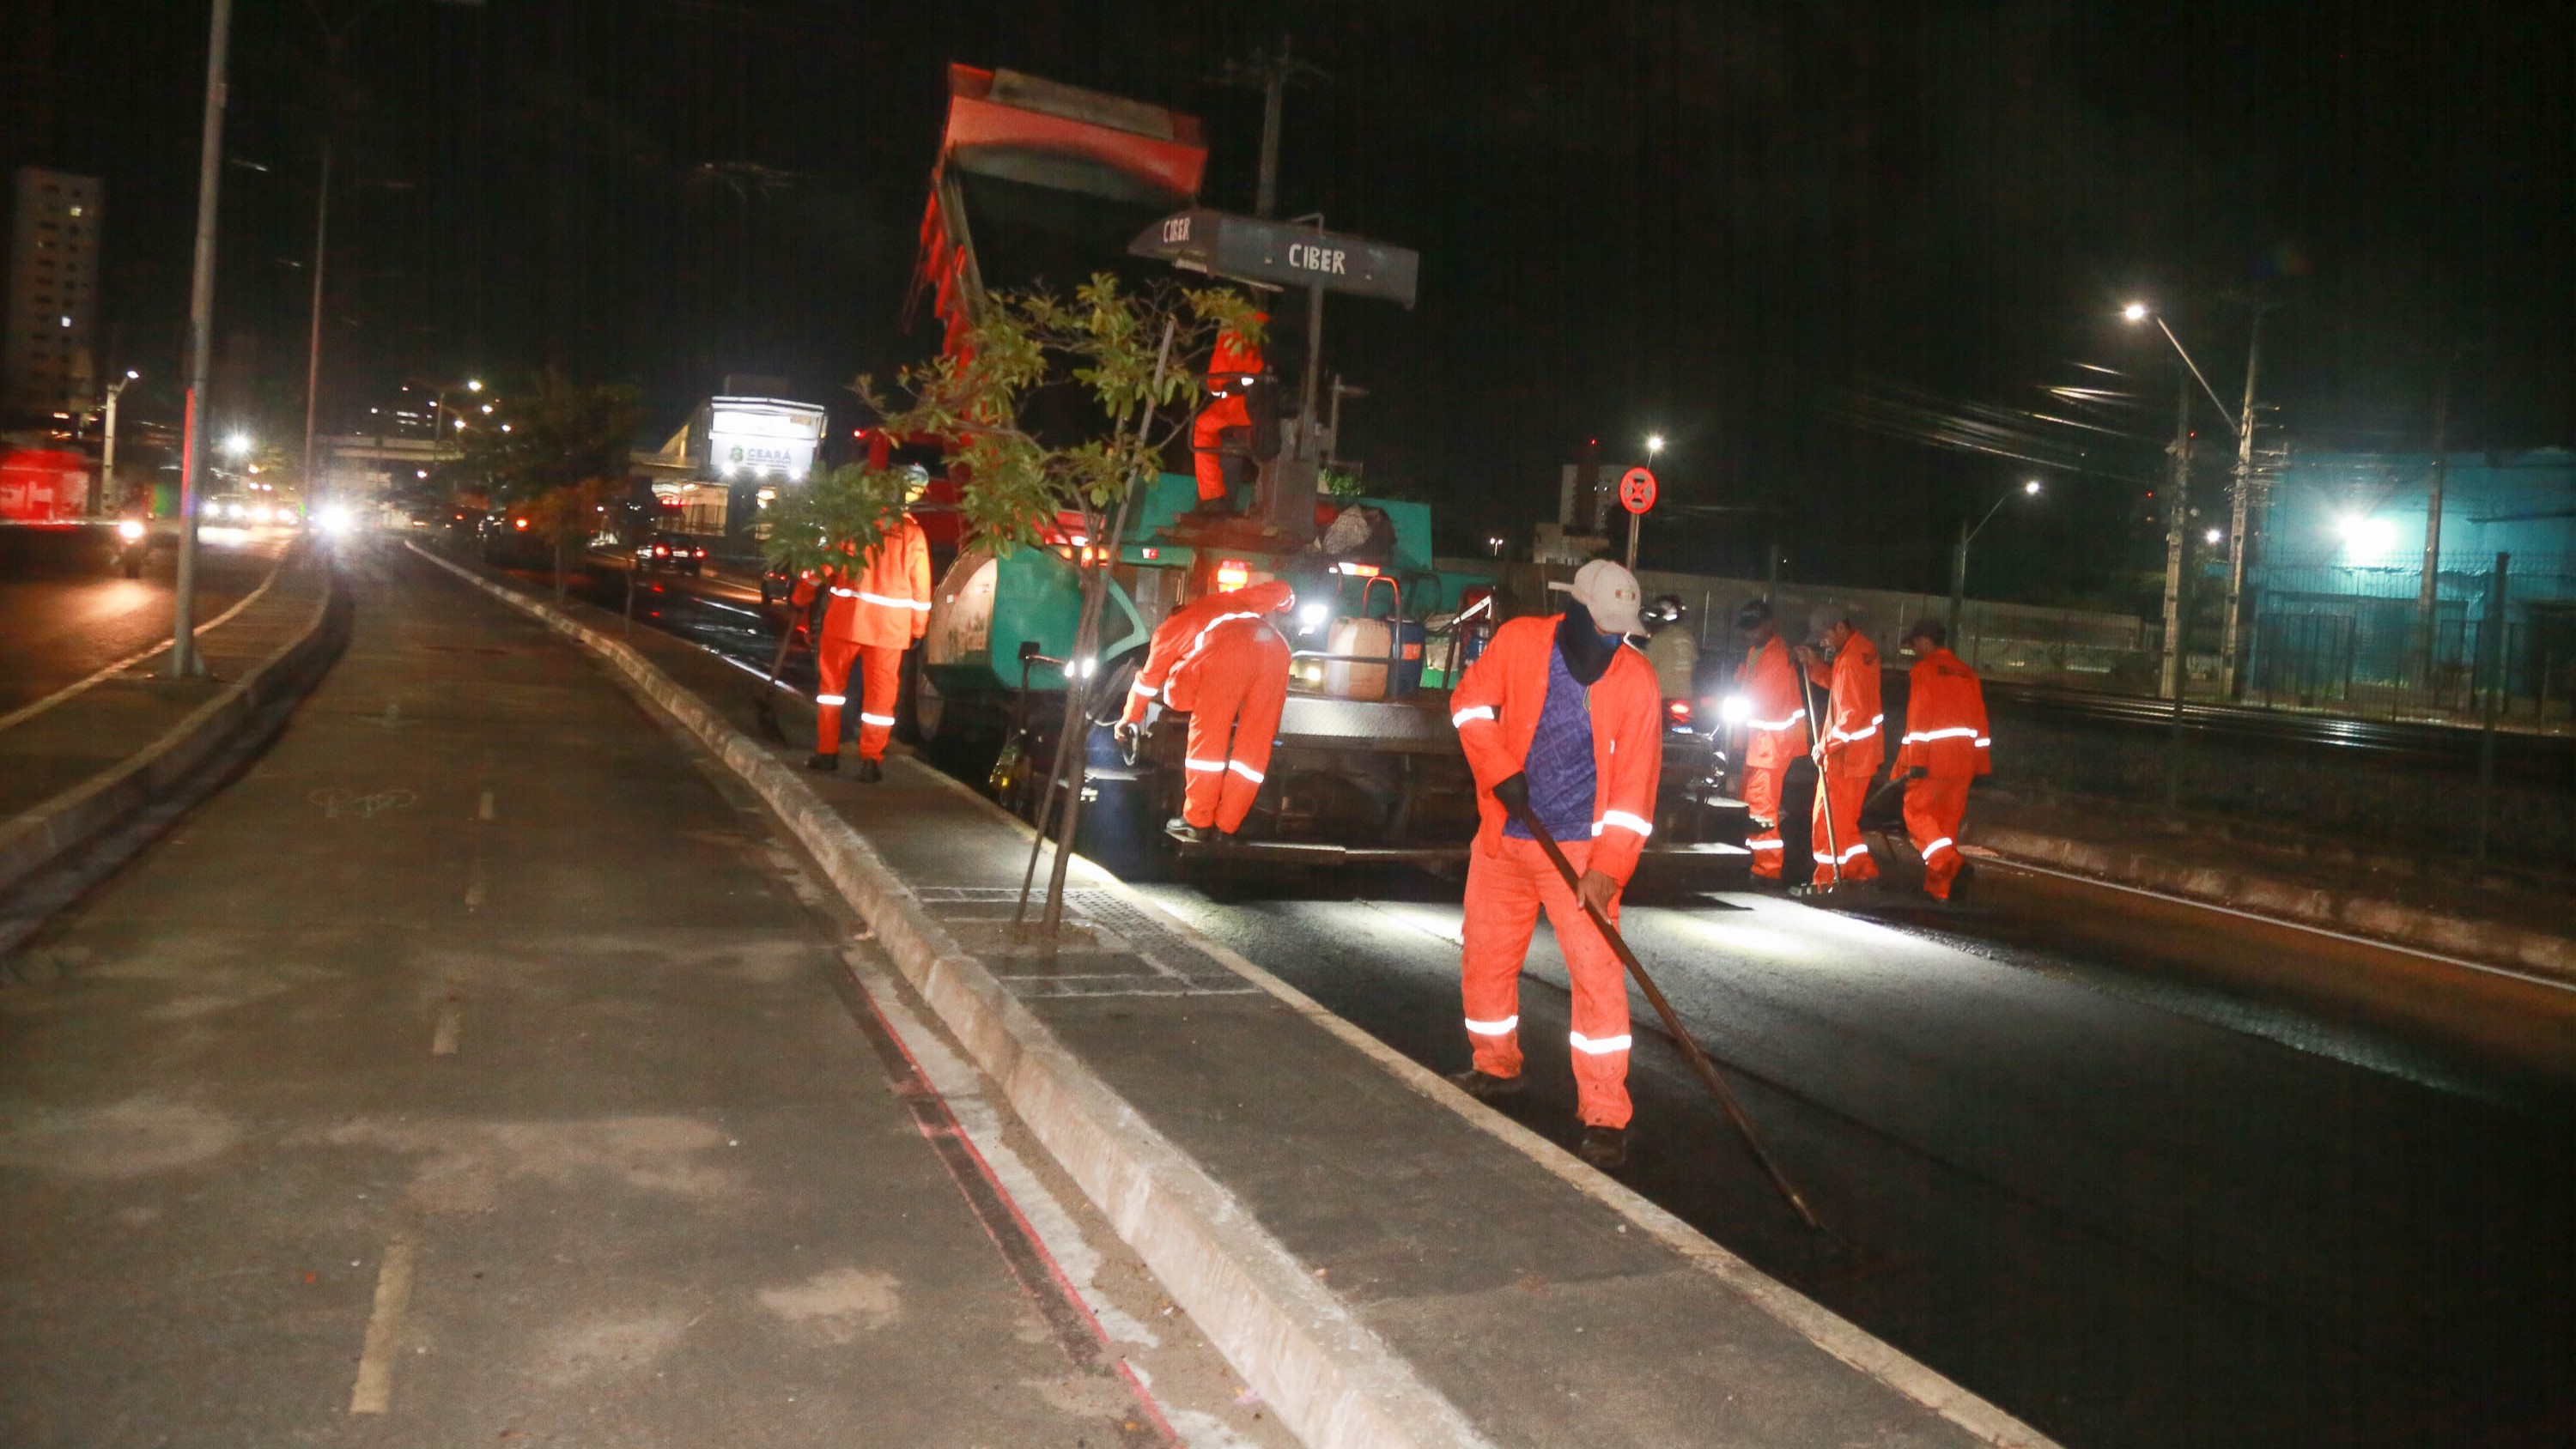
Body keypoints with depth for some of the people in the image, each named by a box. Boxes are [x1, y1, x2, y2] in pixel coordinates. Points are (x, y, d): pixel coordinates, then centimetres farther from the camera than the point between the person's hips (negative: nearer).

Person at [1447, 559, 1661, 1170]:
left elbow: (1634, 785, -12)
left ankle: (1604, 1116, -1)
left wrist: (1607, 868, -20)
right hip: (1504, 838, 3)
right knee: (1484, 959, 13)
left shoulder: (1636, 679, -9)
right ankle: (1497, 1068, 37)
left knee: (1597, 972, -10)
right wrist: (1500, 771, -13)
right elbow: (1471, 702, 2)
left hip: (1580, 848, -3)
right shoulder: (1519, 640, -4)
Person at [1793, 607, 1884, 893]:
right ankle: (1862, 870, 23)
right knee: (1843, 816, 18)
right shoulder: (1862, 649, 9)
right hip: (1858, 751, 10)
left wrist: (1828, 745, -21)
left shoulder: (1852, 659, -22)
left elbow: (1853, 713, -25)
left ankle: (1828, 878, 4)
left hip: (1847, 752, -10)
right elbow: (1838, 683, 21)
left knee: (1830, 816, -2)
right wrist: (1813, 664, 8)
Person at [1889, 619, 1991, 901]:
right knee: (1948, 821, 10)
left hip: (1932, 760, -6)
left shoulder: (1923, 670, -6)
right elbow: (1979, 721, 15)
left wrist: (1911, 762, -14)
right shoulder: (1968, 674, 15)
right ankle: (1938, 887, 11)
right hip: (1962, 762, 6)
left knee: (1916, 812, 2)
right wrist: (1981, 766, 18)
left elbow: (1918, 719, -13)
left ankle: (1951, 865, -19)